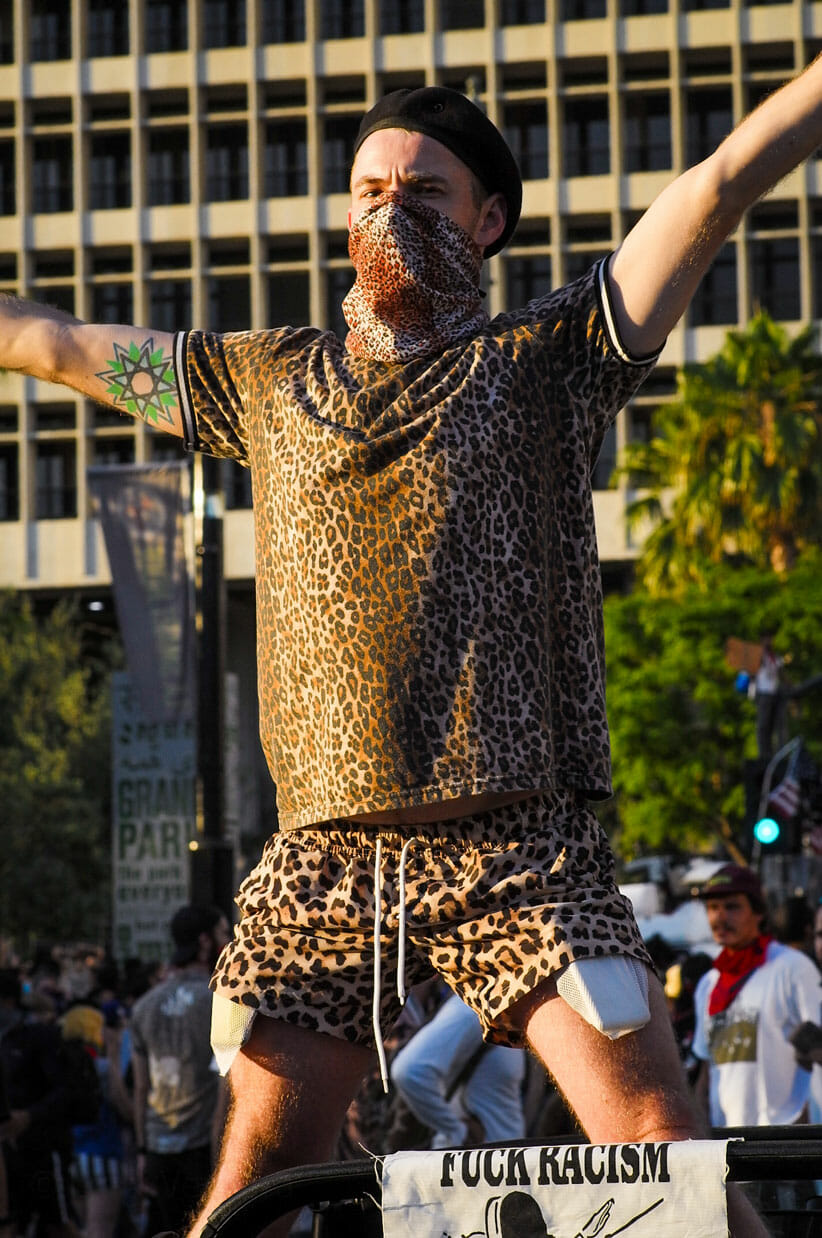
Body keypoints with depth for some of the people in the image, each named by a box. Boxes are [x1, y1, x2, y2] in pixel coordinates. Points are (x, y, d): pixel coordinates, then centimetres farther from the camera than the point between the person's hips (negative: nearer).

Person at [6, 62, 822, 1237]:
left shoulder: (546, 359, 8)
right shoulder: (269, 381, 17)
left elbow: (720, 183, 1)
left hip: (519, 849, -3)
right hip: (324, 861, 3)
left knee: (657, 1137, -12)